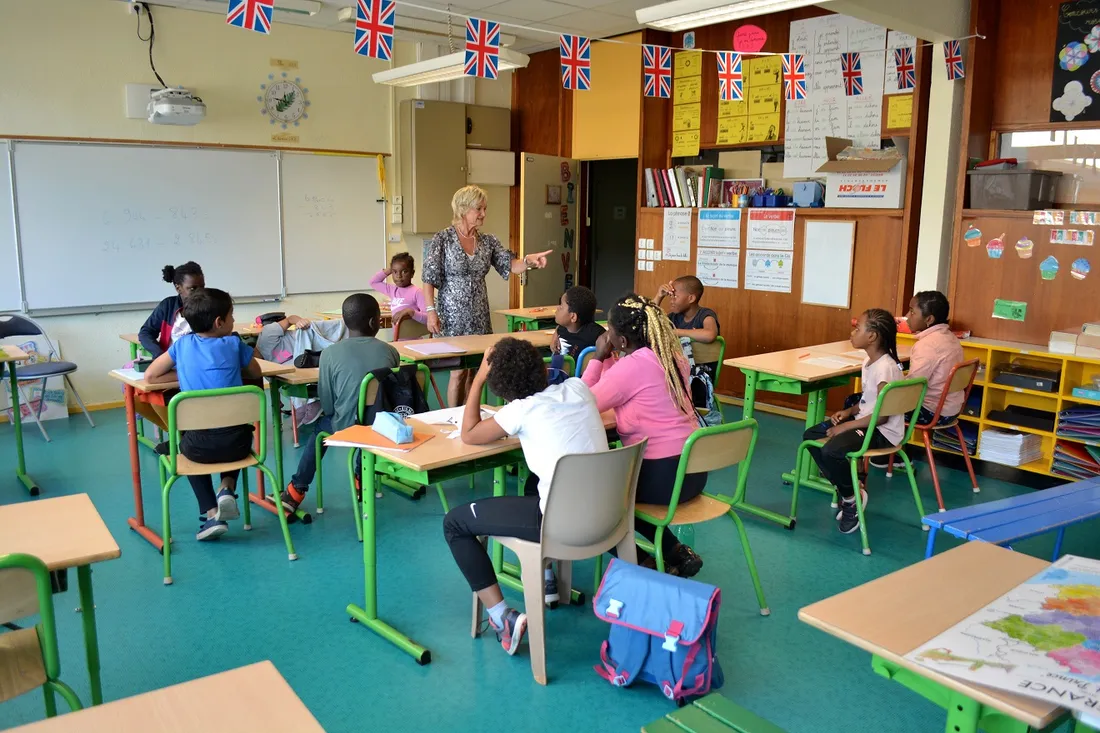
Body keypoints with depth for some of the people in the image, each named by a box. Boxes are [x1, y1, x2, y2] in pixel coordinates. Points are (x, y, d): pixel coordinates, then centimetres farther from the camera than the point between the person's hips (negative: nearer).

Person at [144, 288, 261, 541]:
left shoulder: (182, 344, 5)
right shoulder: (234, 344, 2)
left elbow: (150, 376, 12)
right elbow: (256, 373, 18)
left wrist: (186, 375, 16)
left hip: (199, 444, 0)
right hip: (236, 441, 1)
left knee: (183, 444, 36)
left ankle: (211, 514, 19)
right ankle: (227, 489, 12)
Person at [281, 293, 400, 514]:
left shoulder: (331, 353, -9)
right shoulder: (390, 351, -2)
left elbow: (327, 406, -4)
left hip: (348, 428, -2)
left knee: (323, 424, 30)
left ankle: (297, 491, 29)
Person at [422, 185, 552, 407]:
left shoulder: (488, 241, 7)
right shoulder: (442, 239, -7)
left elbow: (509, 265, -3)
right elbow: (429, 279, -9)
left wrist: (529, 261, -22)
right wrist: (431, 311, -16)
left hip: (479, 317, 5)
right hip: (453, 317, -5)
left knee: (475, 372, 10)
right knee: (459, 372, -5)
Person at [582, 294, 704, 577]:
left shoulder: (631, 367, -21)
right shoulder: (671, 355, 6)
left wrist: (598, 358, -4)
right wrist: (606, 362, 5)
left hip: (664, 476, -8)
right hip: (693, 468, 8)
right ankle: (676, 553, 25)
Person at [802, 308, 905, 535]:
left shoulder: (885, 367, -23)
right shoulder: (869, 361, 6)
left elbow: (882, 415, -24)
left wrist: (846, 426, -21)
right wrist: (849, 412, 1)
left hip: (882, 432, -10)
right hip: (864, 422, 10)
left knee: (831, 450, -31)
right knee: (811, 436, 3)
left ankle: (852, 497, -2)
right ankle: (848, 489, 10)